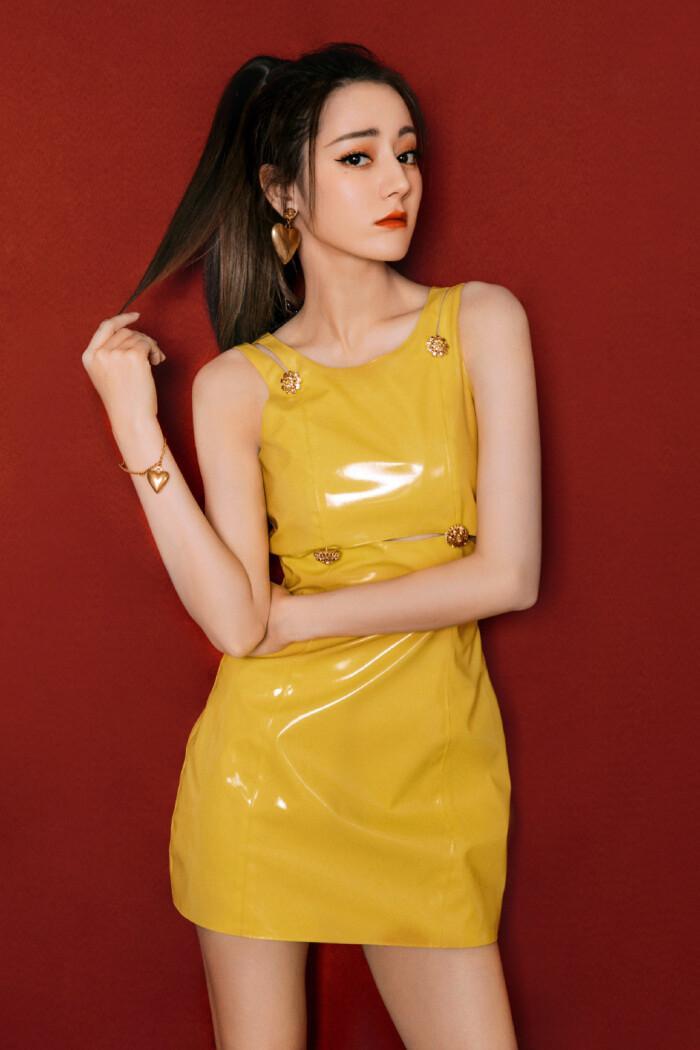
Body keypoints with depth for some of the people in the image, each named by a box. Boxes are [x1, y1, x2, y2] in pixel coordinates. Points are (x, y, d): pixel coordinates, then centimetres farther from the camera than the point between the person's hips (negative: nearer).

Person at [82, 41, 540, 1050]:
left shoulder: (480, 322, -1)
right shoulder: (236, 383, -1)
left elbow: (509, 573, -9)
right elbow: (234, 622, -13)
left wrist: (300, 614, -7)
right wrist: (136, 427, -14)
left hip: (433, 759, 1)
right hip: (274, 753, 0)